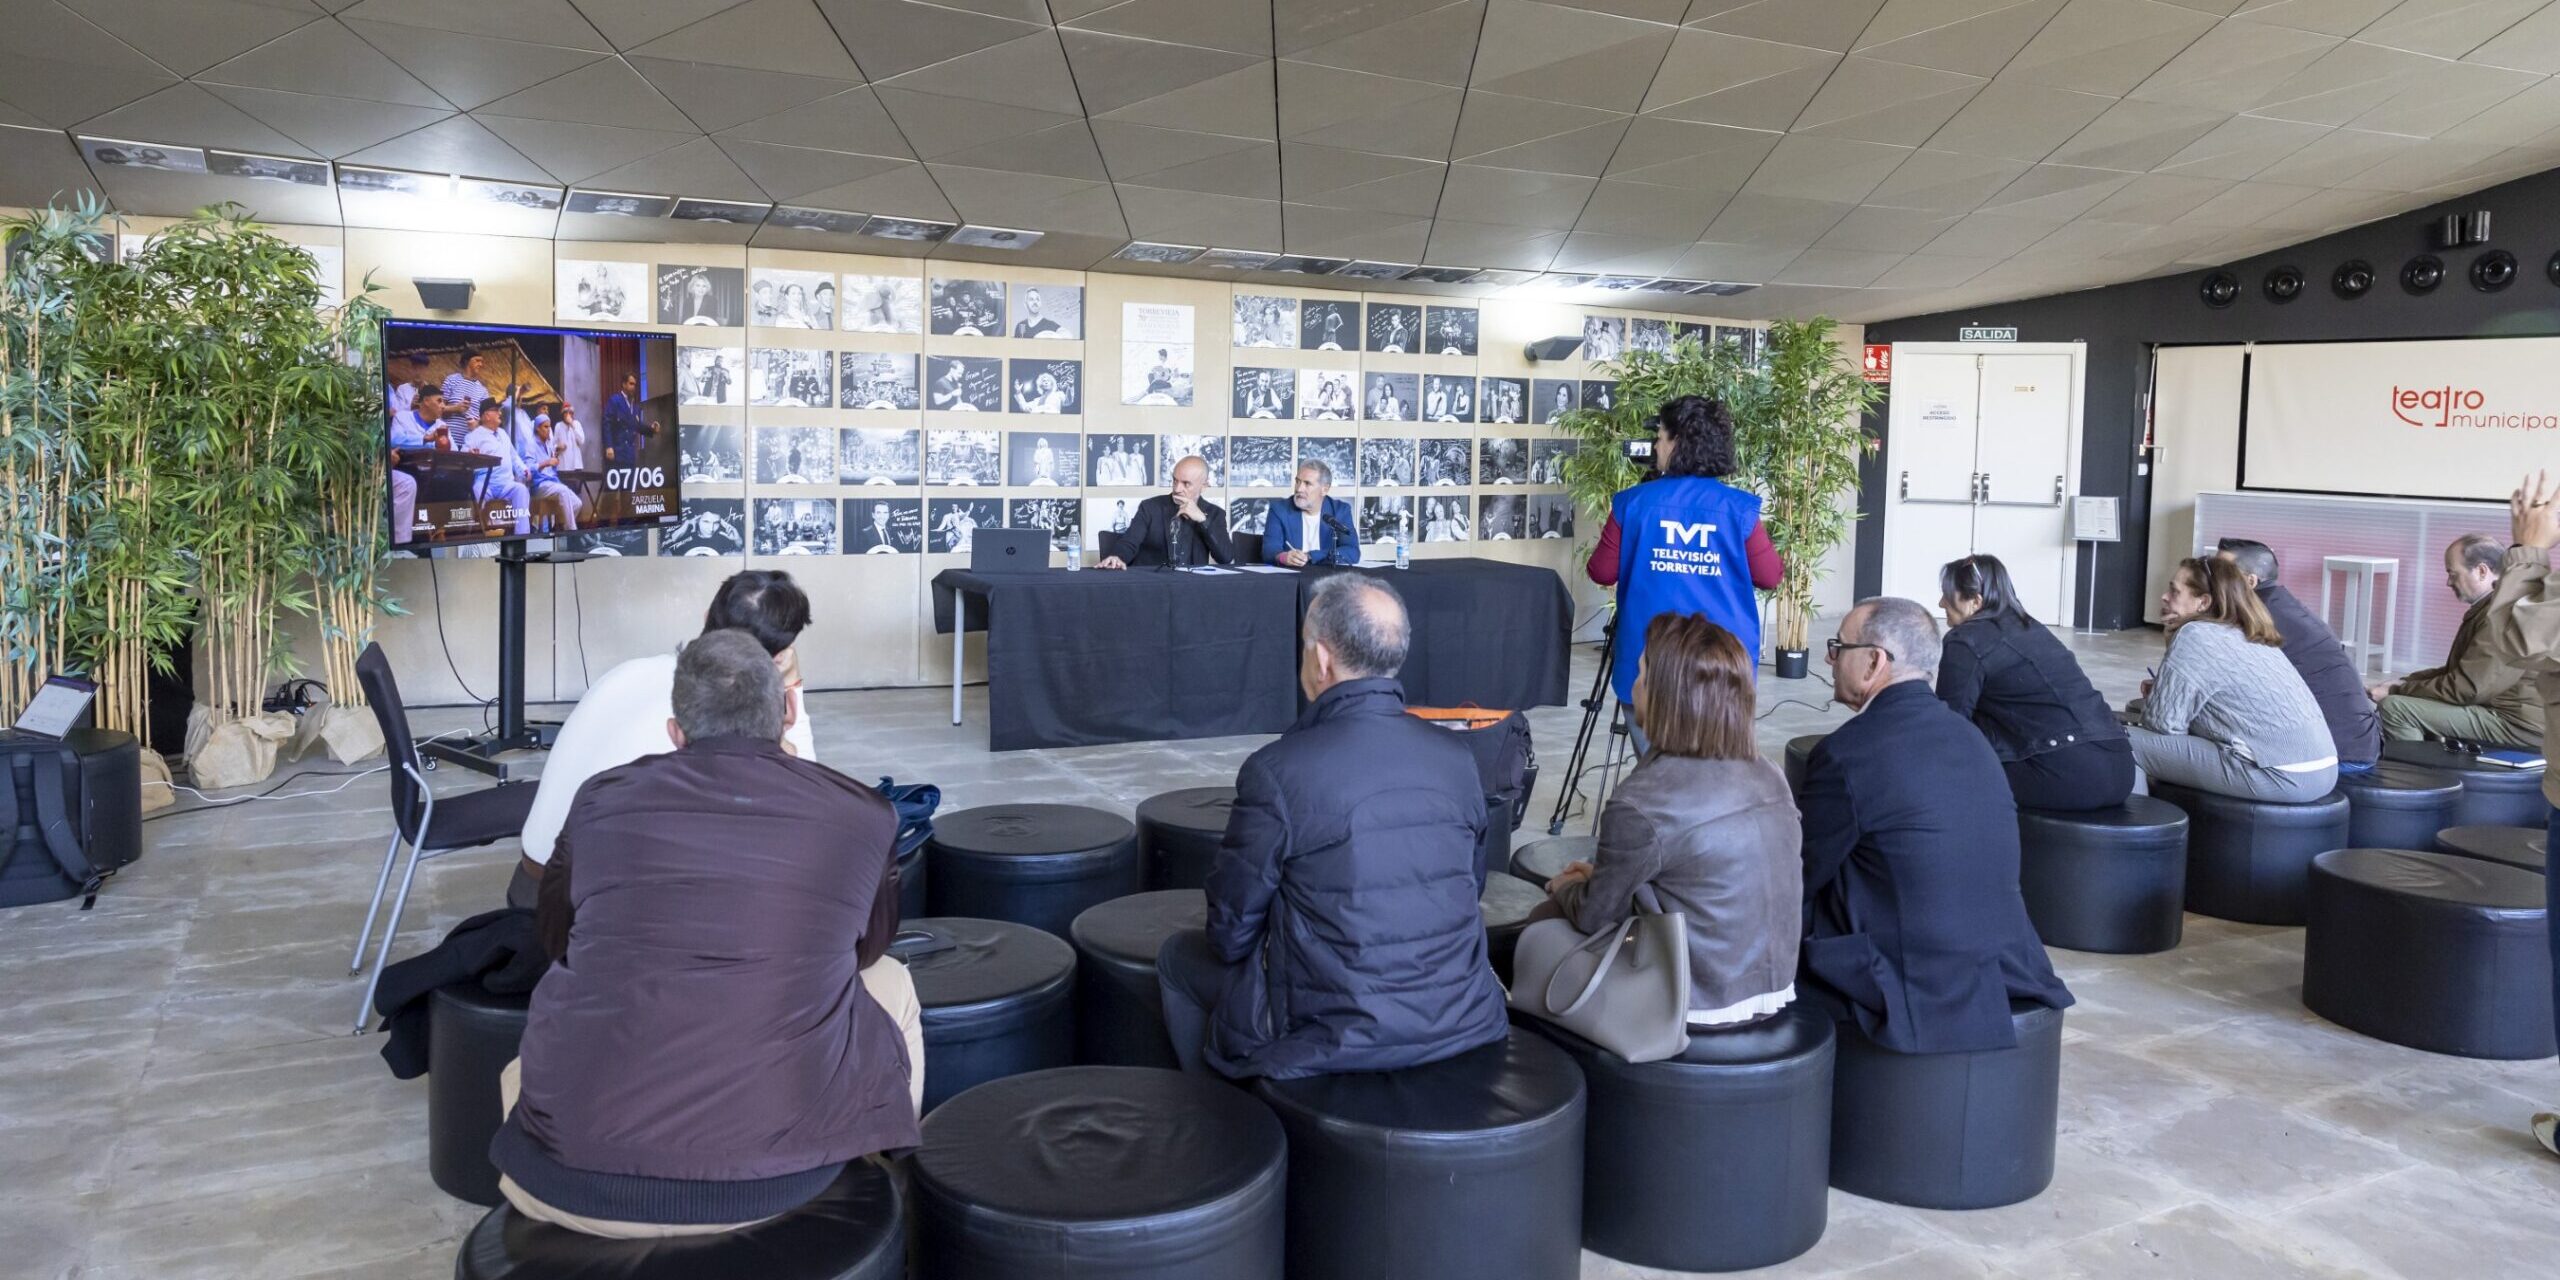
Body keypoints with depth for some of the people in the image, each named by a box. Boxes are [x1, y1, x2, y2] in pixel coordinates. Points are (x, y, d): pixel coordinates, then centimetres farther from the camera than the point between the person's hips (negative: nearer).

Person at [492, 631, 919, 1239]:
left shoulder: (602, 800, 4)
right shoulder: (863, 816, 1)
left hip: (576, 1179, 2)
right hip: (774, 1177, -1)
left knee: (522, 1074, 36)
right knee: (889, 981, 26)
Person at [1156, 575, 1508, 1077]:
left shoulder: (1276, 770, -18)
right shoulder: (1458, 759, -4)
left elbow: (1232, 934, -8)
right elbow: (1468, 892, 10)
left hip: (1334, 1039, -5)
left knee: (1180, 956, 21)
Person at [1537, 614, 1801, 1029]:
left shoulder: (1641, 804, -24)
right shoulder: (1768, 778, -2)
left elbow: (1593, 916, -8)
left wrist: (1561, 887, 14)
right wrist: (1600, 874, 18)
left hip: (1700, 1008, -7)